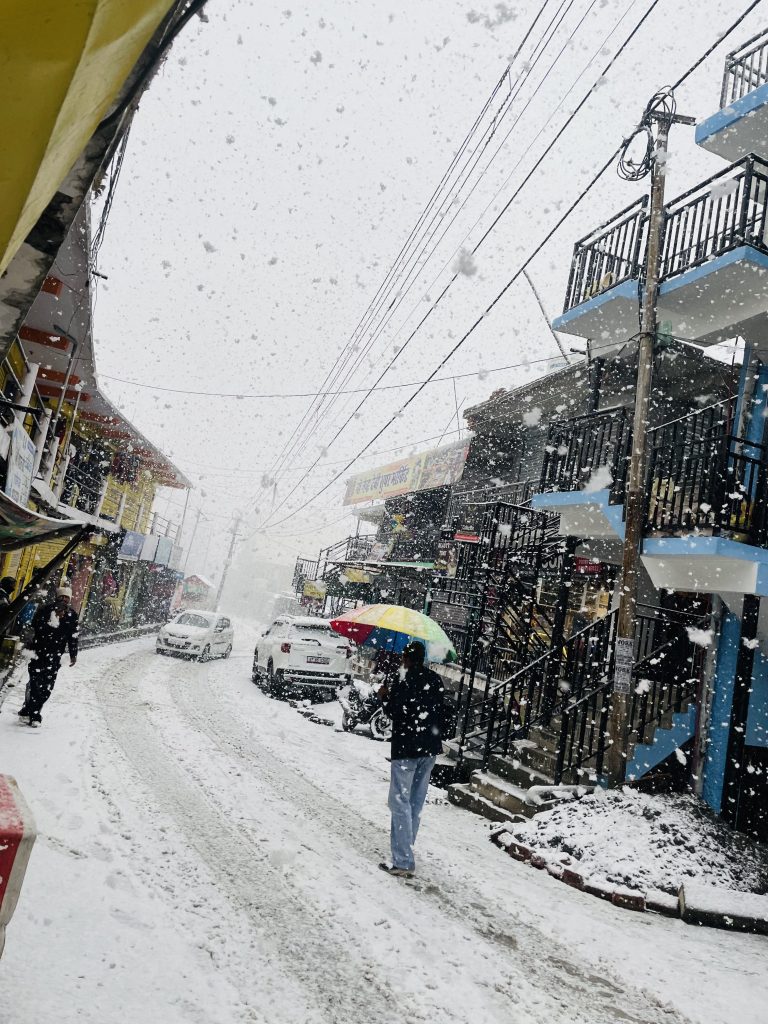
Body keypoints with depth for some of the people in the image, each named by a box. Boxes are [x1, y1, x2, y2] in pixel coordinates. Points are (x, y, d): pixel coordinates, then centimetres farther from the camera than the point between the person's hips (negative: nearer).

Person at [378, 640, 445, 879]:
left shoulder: (404, 680, -15)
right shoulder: (435, 680, 6)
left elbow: (395, 712, -14)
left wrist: (386, 696, 2)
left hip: (406, 748, -7)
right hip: (430, 748, 7)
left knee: (401, 803, -3)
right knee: (416, 802, 17)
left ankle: (403, 863, -6)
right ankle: (405, 851, 28)